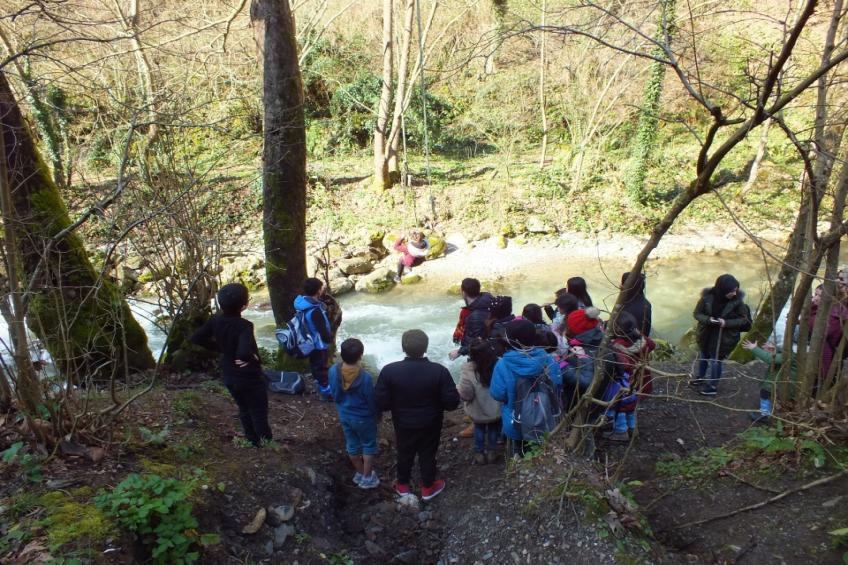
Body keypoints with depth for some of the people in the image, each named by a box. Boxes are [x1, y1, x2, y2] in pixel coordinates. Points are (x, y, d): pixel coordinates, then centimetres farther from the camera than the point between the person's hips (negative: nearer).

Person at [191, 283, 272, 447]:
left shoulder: (216, 320, -10)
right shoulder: (244, 326, -31)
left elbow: (197, 338, 0)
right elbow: (244, 353, -46)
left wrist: (220, 348, 5)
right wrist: (251, 357, -23)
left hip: (229, 376, 7)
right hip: (249, 377, -7)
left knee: (244, 409, 25)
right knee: (259, 413, 12)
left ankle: (252, 442, 37)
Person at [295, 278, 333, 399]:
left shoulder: (302, 303, -8)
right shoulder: (315, 311, -36)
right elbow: (323, 331, -27)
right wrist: (330, 339, -9)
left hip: (310, 342, 8)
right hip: (319, 344, -8)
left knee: (314, 364, 26)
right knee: (322, 367, 9)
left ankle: (319, 384, 47)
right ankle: (326, 392, 25)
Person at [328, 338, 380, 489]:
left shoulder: (333, 371, -18)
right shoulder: (365, 377, -32)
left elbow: (334, 394, -2)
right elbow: (372, 400, -17)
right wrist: (377, 414, 4)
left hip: (344, 415, 5)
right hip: (364, 418, -5)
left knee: (352, 445, 24)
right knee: (369, 445, 19)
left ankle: (360, 473, 43)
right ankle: (367, 478, 32)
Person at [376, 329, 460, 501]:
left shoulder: (389, 371, -24)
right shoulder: (439, 371, -26)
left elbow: (382, 403, -17)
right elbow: (452, 403, -19)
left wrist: (399, 404, 3)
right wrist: (434, 402, 1)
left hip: (403, 424, 1)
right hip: (430, 424, -1)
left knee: (404, 454, 25)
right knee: (428, 454, 23)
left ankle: (402, 485, 47)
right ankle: (428, 488, 43)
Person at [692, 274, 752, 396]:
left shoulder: (737, 300, -20)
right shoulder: (707, 297, -19)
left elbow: (744, 319, -10)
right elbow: (697, 313, -9)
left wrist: (726, 323, -25)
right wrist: (708, 319, -29)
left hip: (724, 336, -3)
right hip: (706, 334, 3)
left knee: (715, 360, 7)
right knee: (703, 355, 23)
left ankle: (713, 387, 27)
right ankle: (701, 378, 47)